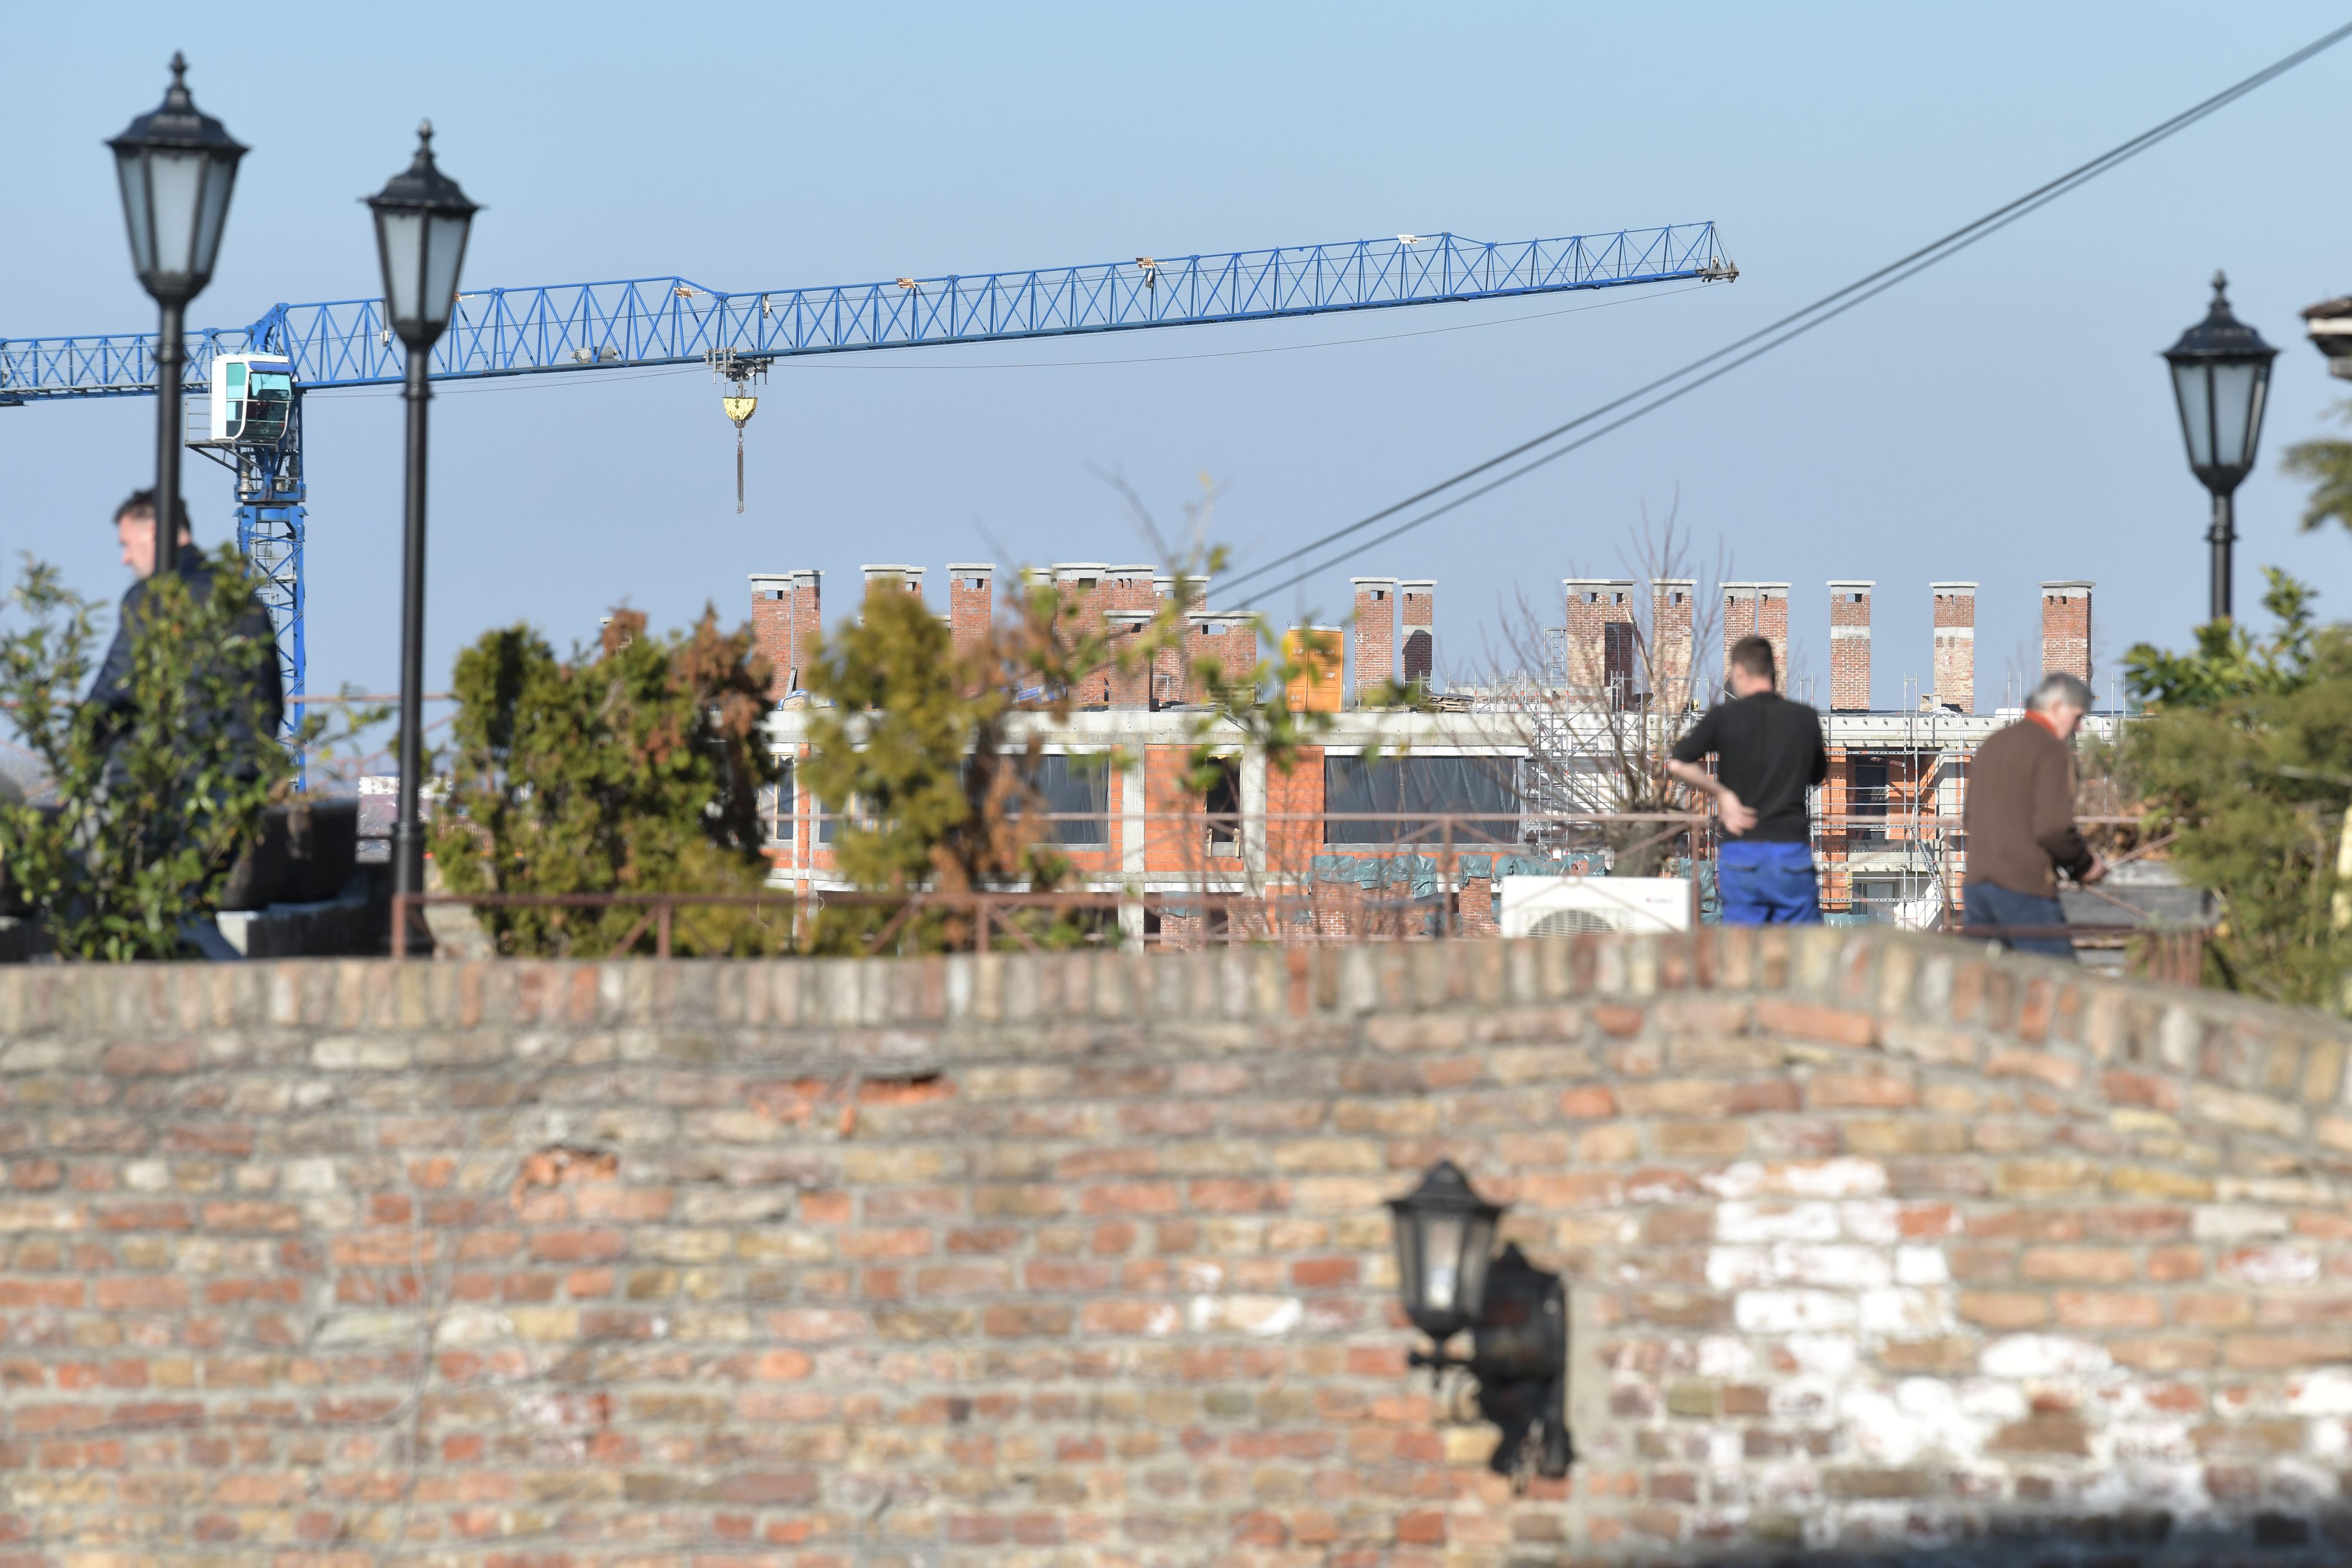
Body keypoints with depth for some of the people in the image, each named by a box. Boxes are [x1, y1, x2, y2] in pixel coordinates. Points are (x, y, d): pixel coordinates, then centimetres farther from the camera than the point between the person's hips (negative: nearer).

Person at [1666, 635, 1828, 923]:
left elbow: (1678, 764, -11)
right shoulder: (1805, 718, 4)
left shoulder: (1724, 717, -3)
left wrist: (1721, 793, -1)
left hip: (1741, 849, -1)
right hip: (1792, 851, 1)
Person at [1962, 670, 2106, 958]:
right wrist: (2084, 864, -1)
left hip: (1976, 884, 8)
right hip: (2026, 888, -8)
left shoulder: (1991, 744, 18)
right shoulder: (2052, 750, -8)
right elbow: (2054, 828, -18)